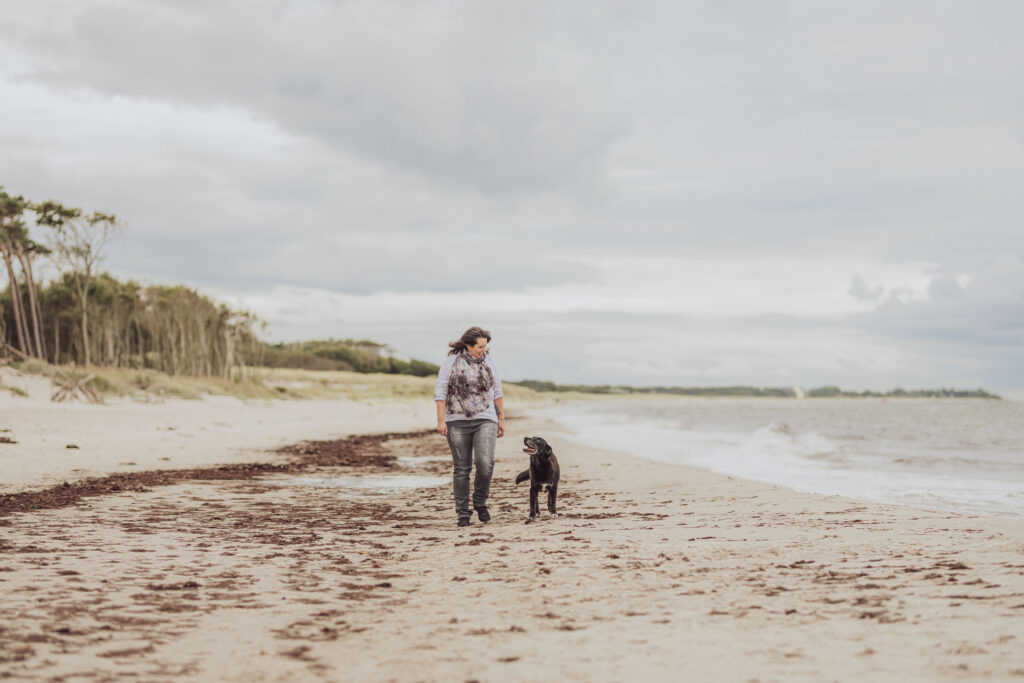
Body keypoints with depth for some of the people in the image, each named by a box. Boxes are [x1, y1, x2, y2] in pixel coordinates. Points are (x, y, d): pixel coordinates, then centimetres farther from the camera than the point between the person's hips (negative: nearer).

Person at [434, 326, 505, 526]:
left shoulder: (488, 361, 8)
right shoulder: (451, 361, -2)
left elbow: (497, 392, 15)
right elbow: (440, 392, -2)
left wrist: (501, 419, 13)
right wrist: (441, 421, -9)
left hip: (485, 420, 2)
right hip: (457, 422, -2)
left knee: (485, 463, -16)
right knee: (461, 469, 2)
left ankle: (480, 502, 6)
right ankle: (463, 513, 11)